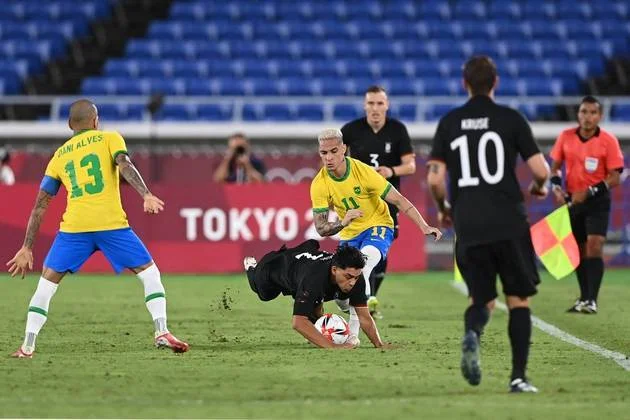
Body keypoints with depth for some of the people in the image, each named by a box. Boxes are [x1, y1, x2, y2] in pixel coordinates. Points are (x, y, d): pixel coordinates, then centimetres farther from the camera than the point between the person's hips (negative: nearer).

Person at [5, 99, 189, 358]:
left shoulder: (59, 156, 22)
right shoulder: (109, 139, 14)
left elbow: (40, 206, 20)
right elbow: (125, 166, -8)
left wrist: (27, 248, 21)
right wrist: (146, 196, -20)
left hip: (74, 227, 2)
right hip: (111, 224, -2)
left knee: (47, 282, 13)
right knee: (149, 274, 10)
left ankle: (28, 346, 5)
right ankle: (162, 333, -1)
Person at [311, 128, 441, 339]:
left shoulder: (363, 171, -22)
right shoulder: (319, 184, -14)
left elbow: (398, 200, -16)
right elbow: (320, 228, -14)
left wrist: (424, 227, -25)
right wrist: (342, 223, -36)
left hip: (377, 227, -4)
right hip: (349, 235, 4)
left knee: (360, 268, -33)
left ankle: (353, 331, -30)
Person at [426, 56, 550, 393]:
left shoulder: (449, 122, 6)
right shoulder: (510, 119, 0)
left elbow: (435, 178, 0)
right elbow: (540, 169, -4)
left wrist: (443, 209, 19)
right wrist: (539, 187, 19)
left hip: (468, 227, 2)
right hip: (509, 225, -2)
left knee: (481, 299, 13)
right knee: (518, 299, 9)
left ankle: (472, 333, -21)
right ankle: (518, 376, 0)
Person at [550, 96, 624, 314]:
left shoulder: (608, 141, -12)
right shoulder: (566, 137, -1)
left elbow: (615, 178, -12)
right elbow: (555, 166, 11)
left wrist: (589, 192, -22)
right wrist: (556, 187, -7)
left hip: (597, 201, -4)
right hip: (573, 200, 4)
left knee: (594, 246, -17)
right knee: (578, 251, 10)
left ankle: (591, 301, -18)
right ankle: (583, 298, 24)